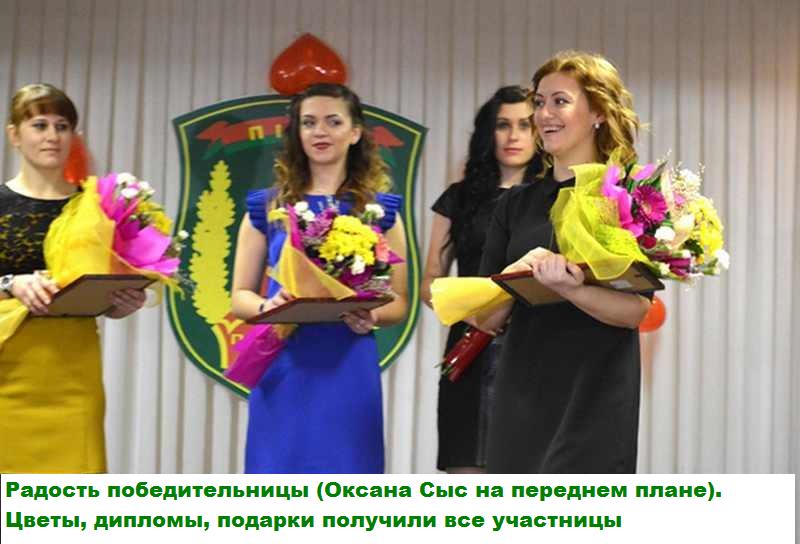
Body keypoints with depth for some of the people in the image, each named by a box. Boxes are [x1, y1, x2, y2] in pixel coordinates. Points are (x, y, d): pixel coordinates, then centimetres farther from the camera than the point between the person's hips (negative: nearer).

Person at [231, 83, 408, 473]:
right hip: (282, 368, 1)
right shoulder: (266, 206, 9)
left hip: (349, 369, 0)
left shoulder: (381, 210, 8)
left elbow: (399, 302, 7)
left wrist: (370, 315, -15)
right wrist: (268, 307, -13)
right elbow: (240, 296, 10)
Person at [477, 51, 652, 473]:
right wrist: (519, 271, -13)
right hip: (521, 395, 5)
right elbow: (486, 316, 7)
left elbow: (635, 309, -11)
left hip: (593, 401, -5)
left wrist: (566, 287, -29)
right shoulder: (516, 205, 12)